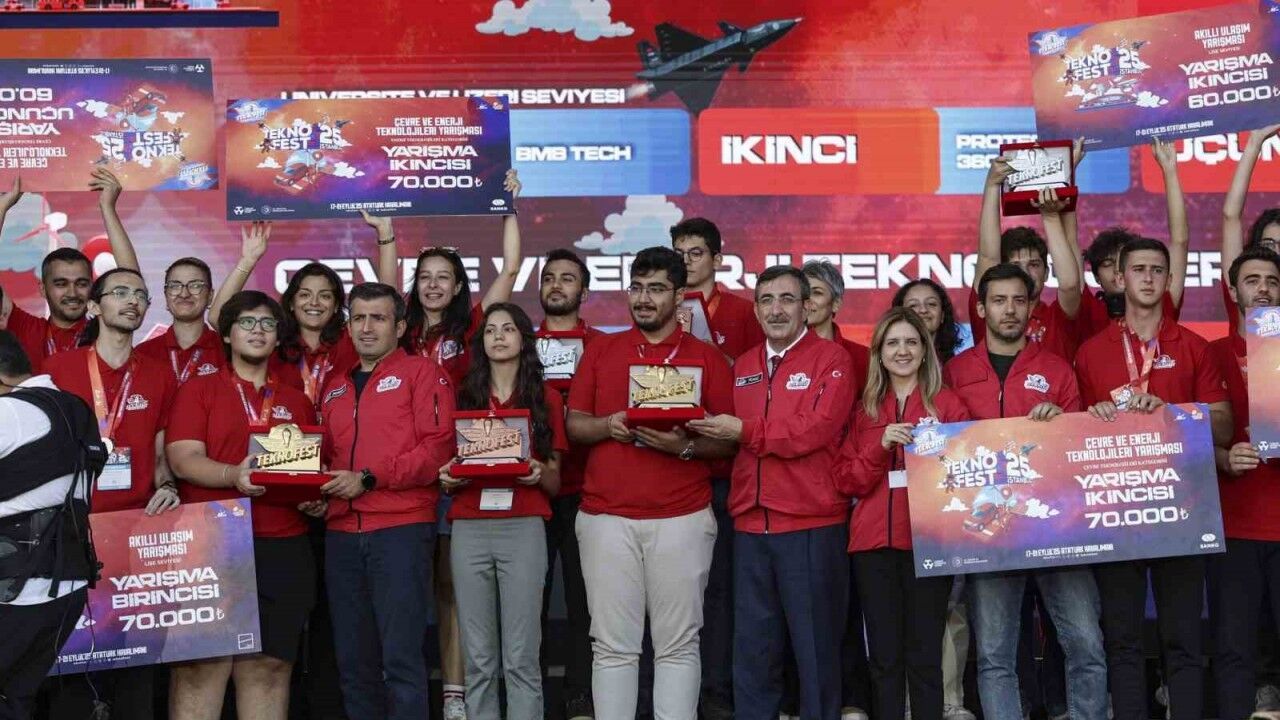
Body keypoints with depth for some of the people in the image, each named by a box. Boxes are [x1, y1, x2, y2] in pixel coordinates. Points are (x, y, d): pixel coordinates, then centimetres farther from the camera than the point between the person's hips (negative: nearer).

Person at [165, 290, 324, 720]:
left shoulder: (297, 402, 18)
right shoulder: (198, 389, 8)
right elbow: (183, 458, -5)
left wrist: (317, 499, -2)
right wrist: (233, 476, -22)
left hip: (284, 550, 3)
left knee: (269, 665, 4)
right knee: (201, 665, -4)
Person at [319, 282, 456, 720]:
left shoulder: (421, 373, 2)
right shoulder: (336, 391, 21)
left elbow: (437, 448, -9)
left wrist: (369, 479, -13)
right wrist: (319, 492, 3)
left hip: (401, 529, -6)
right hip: (342, 534, 6)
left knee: (400, 656, -8)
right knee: (353, 659, 8)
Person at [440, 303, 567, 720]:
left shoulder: (546, 398, 10)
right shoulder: (463, 397, 14)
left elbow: (555, 483, 10)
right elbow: (449, 468, 18)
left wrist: (540, 473, -12)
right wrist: (447, 478, -5)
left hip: (523, 529, -2)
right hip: (469, 530, 2)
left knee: (521, 657, -4)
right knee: (478, 658, 3)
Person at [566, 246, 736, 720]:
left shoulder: (707, 358, 6)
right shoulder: (600, 351, 12)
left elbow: (728, 440, 4)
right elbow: (573, 424, 12)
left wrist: (685, 446, -14)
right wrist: (607, 425, -9)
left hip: (682, 519, -1)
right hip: (606, 517, 1)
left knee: (678, 644, 2)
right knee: (612, 644, 2)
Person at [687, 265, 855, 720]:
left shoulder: (831, 359, -4)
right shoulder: (743, 366, 15)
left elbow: (817, 428, -17)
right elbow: (731, 435, 16)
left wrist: (745, 431, -13)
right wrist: (697, 434, -4)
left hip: (811, 526, -5)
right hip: (751, 525, 6)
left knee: (815, 645, 4)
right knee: (752, 647, 11)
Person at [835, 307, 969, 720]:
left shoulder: (947, 404, 6)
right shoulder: (865, 410, 14)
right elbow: (847, 480, 7)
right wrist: (881, 446, -9)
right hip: (874, 542, 3)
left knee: (924, 655, -3)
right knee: (883, 655, 4)